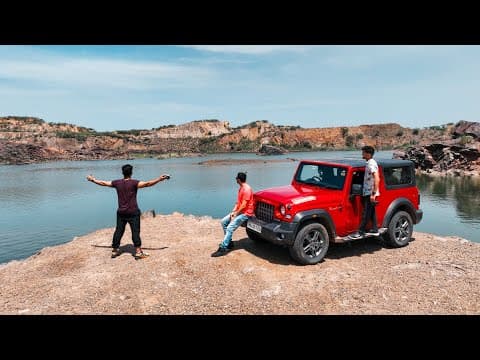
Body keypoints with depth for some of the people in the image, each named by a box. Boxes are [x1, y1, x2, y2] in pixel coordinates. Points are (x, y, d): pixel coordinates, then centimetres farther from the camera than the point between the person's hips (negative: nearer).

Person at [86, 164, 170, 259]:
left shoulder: (117, 183, 2)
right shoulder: (133, 183, -13)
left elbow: (103, 183, 13)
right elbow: (147, 184, -24)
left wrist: (93, 180, 29)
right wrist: (159, 179, -25)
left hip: (121, 212, 5)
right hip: (133, 212, -5)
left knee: (118, 231, 14)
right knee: (135, 231, -1)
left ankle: (115, 250, 25)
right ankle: (138, 252, 0)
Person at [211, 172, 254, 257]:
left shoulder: (246, 189, -20)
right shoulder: (241, 188, 13)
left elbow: (243, 205, -22)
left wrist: (235, 214, -15)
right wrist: (233, 211, 1)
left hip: (245, 213, -10)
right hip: (239, 211, 10)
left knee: (230, 228, -19)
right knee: (223, 221, 6)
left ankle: (223, 249, -17)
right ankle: (229, 242, 10)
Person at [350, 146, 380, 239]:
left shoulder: (371, 164, -17)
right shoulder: (370, 163, 14)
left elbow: (377, 179, -24)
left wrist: (373, 193, -25)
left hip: (370, 193, -10)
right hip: (368, 192, 10)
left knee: (366, 213, -6)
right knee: (371, 212, 15)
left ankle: (360, 232, -3)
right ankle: (374, 230, 23)